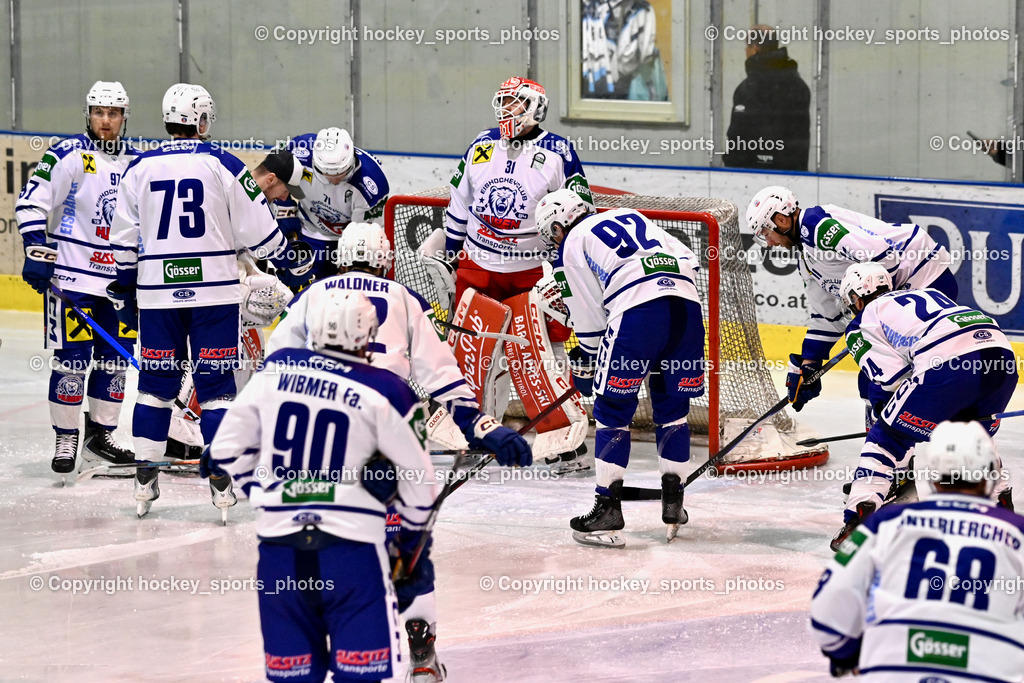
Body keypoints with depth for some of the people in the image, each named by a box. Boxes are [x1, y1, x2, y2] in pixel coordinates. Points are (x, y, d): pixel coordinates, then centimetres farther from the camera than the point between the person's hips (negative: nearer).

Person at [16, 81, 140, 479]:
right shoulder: (69, 156, -8)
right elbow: (31, 203, -10)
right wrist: (37, 253, -17)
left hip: (120, 280, 6)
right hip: (73, 276, -6)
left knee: (115, 360, 7)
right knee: (72, 359, -6)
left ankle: (101, 437, 18)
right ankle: (65, 440, 3)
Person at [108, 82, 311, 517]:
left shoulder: (139, 169, 4)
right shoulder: (223, 166, -4)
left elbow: (123, 240, 8)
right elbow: (257, 228, -3)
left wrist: (124, 292, 19)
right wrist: (290, 267, 12)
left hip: (157, 292, 2)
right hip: (214, 291, -2)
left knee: (156, 382, 11)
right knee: (215, 382, 3)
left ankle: (145, 478, 11)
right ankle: (221, 478, -1)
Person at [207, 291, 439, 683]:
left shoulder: (277, 369, 5)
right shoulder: (384, 392, -4)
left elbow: (228, 449, 11)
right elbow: (417, 479, 3)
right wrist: (414, 545, 19)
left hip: (278, 542, 4)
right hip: (351, 546, -4)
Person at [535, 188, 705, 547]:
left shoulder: (572, 245, 15)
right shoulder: (632, 217, 31)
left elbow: (589, 317, 13)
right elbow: (688, 259, 24)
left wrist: (586, 362, 26)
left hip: (638, 310, -6)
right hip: (686, 302, 6)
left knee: (613, 409, 5)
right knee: (673, 406, 19)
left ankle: (608, 508, 1)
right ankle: (673, 506, 22)